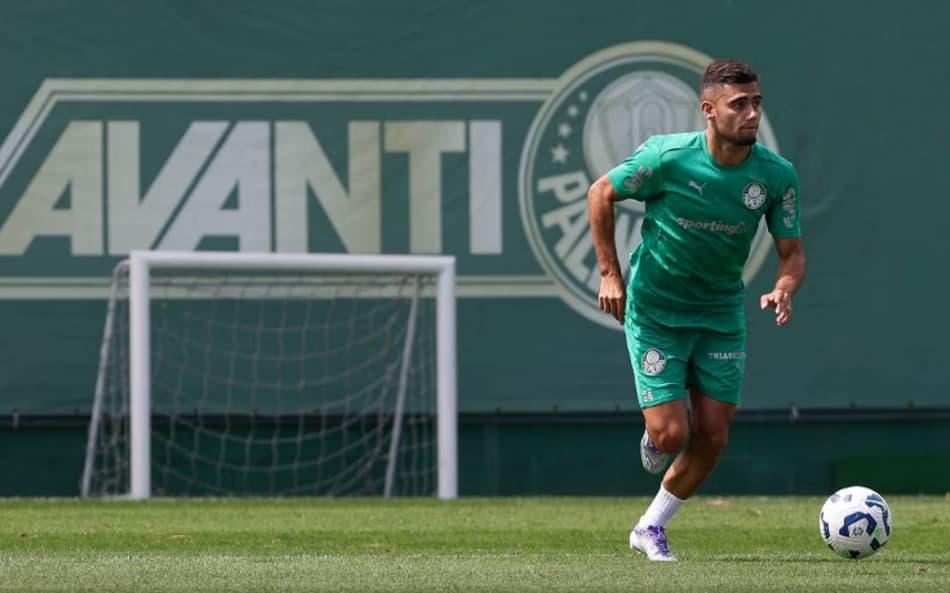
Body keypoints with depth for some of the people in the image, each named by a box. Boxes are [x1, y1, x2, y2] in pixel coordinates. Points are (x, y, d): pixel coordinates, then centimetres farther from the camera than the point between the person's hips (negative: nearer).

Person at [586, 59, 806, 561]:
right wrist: (609, 273, -8)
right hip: (653, 309, -4)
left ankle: (651, 528, 22)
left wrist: (783, 291, -24)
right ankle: (654, 431, 27)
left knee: (711, 439, 1)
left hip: (721, 314, 4)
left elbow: (791, 252, -1)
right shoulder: (668, 157, -21)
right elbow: (600, 194, -5)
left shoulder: (777, 175, -11)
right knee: (672, 434, -11)